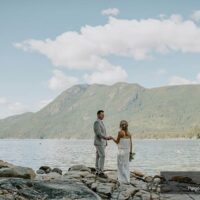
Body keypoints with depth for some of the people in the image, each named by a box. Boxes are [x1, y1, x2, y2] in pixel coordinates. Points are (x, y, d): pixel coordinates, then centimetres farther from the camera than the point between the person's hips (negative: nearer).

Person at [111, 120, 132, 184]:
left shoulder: (120, 132, -14)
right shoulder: (129, 133, 4)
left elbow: (117, 142, -8)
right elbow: (130, 143, 6)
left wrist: (112, 138, 10)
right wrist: (130, 152, 14)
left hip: (121, 151, -6)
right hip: (127, 151, 6)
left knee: (121, 166, 2)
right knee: (126, 165, 15)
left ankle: (124, 180, 0)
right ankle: (126, 179, 19)